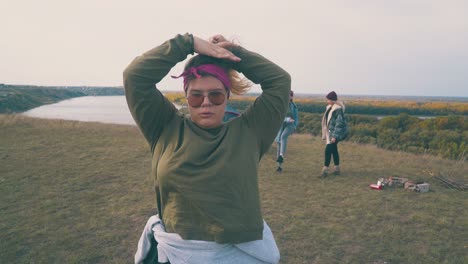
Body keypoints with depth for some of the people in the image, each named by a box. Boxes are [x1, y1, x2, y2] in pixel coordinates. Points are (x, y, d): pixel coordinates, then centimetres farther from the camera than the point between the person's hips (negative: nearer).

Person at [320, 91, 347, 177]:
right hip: (330, 131, 9)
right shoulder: (330, 107, 9)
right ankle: (337, 169, 25)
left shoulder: (338, 109, -18)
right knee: (334, 150, 14)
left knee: (328, 150, -11)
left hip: (335, 132, -9)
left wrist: (335, 136, -22)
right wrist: (325, 134, 20)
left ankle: (325, 170, -6)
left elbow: (339, 123, -20)